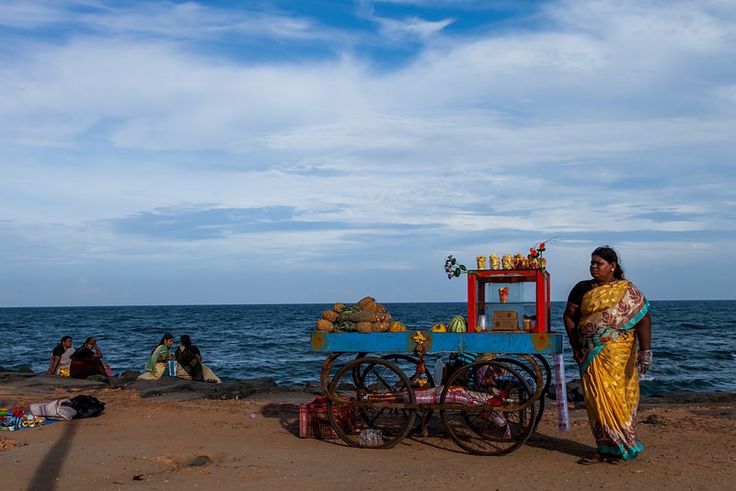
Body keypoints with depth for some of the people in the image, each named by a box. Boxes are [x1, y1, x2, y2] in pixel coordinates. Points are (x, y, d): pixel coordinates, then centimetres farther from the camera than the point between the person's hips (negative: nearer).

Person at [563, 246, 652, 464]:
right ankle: (605, 448, 13)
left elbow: (643, 320, -6)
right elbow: (569, 316, 14)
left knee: (614, 395, -6)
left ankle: (622, 446, 7)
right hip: (590, 354, 4)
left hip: (617, 353, -4)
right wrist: (575, 347, 8)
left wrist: (645, 351, -15)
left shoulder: (627, 290, 0)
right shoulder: (582, 289, 10)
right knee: (595, 399, 3)